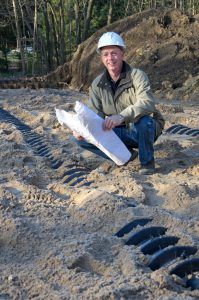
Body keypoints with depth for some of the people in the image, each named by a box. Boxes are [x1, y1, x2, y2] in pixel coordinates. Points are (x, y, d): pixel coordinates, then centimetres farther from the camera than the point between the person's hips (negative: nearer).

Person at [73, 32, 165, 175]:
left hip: (144, 130, -4)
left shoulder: (137, 75, -17)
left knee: (143, 119, -39)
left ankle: (147, 162, -13)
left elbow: (147, 103, -35)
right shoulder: (98, 84, -2)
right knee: (83, 138, -14)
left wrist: (122, 116, -52)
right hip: (120, 133, 4)